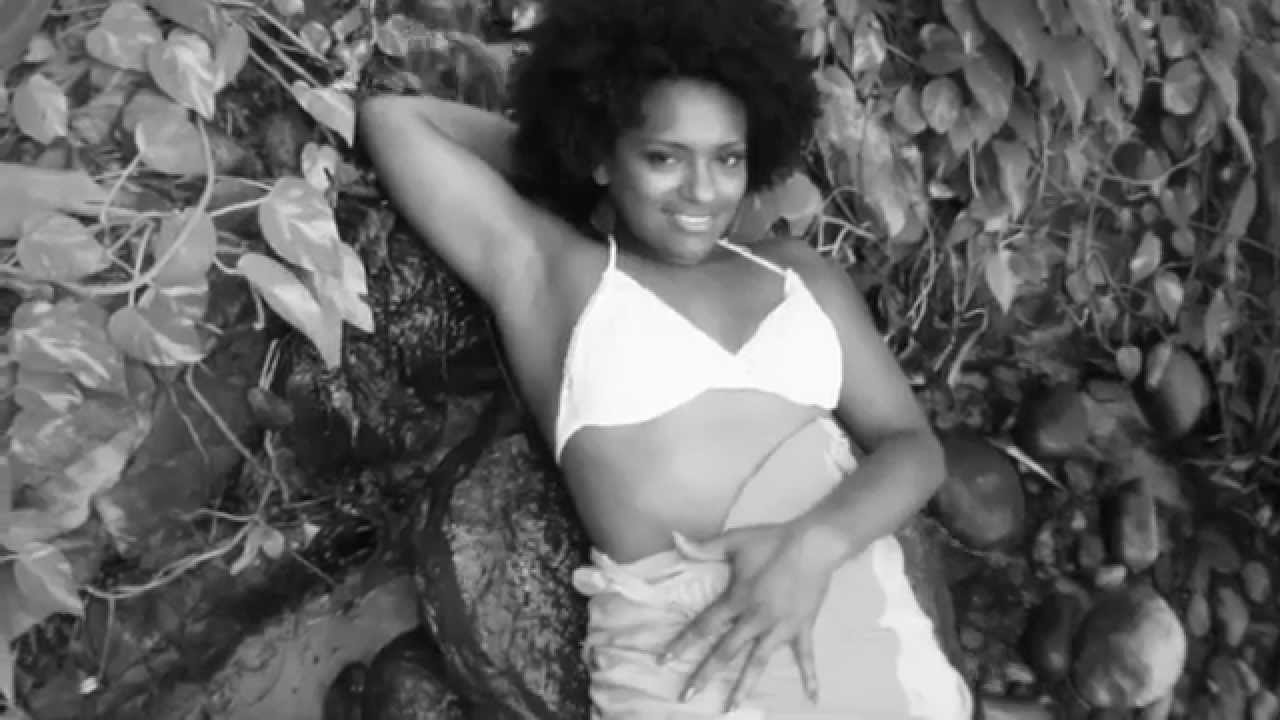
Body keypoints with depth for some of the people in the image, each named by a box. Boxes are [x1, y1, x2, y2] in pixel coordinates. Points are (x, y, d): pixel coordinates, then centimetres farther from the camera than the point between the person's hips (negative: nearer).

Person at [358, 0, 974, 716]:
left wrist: (816, 542, -11)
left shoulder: (799, 272, 15)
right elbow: (391, 118, 7)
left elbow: (914, 445, 9)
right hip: (684, 643, -2)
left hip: (868, 614, 2)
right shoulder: (542, 267, 7)